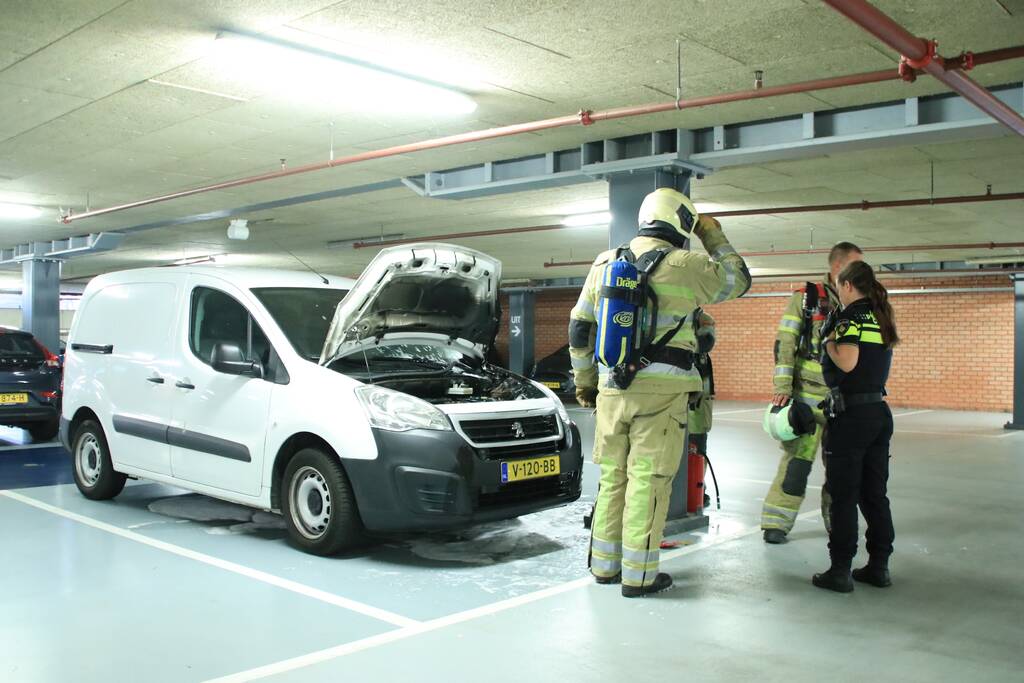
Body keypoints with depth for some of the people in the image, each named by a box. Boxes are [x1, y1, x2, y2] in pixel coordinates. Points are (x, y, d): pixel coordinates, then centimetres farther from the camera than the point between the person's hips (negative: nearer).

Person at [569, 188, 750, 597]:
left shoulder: (605, 264, 11)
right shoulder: (683, 265, -5)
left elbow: (579, 327, 15)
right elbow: (738, 281, 12)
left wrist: (584, 381, 24)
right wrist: (713, 235, 23)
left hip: (613, 388, 5)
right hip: (661, 391, -5)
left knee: (612, 476, 13)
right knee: (648, 480, 0)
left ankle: (605, 565, 23)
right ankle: (638, 576, 7)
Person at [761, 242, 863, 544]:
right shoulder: (805, 298, -2)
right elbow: (784, 344, -6)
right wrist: (782, 388, -13)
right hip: (807, 394, -5)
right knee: (797, 459, -5)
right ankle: (776, 523, 4)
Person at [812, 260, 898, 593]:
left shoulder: (853, 316, -12)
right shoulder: (881, 317, 15)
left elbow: (847, 362, -24)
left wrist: (829, 342, -5)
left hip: (851, 413, -8)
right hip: (880, 412, 8)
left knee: (843, 494, -1)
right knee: (875, 493, 14)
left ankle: (841, 571, 3)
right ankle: (879, 566, 20)